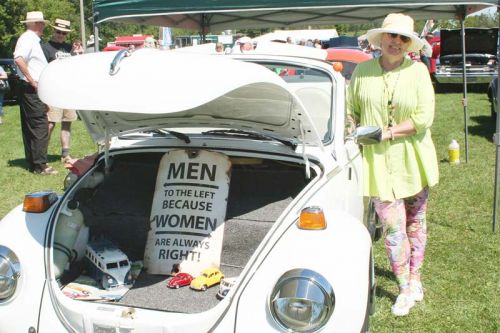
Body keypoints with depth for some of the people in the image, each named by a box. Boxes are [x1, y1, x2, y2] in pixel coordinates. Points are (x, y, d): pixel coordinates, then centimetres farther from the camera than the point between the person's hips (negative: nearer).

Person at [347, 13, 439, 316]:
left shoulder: (418, 71, -5)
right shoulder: (363, 71, 0)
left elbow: (424, 118, -11)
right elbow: (351, 111, 9)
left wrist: (387, 133, -16)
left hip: (414, 160, 1)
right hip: (378, 161, 0)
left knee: (416, 221, 13)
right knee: (393, 227, -2)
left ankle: (415, 277, 31)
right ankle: (406, 289, 12)